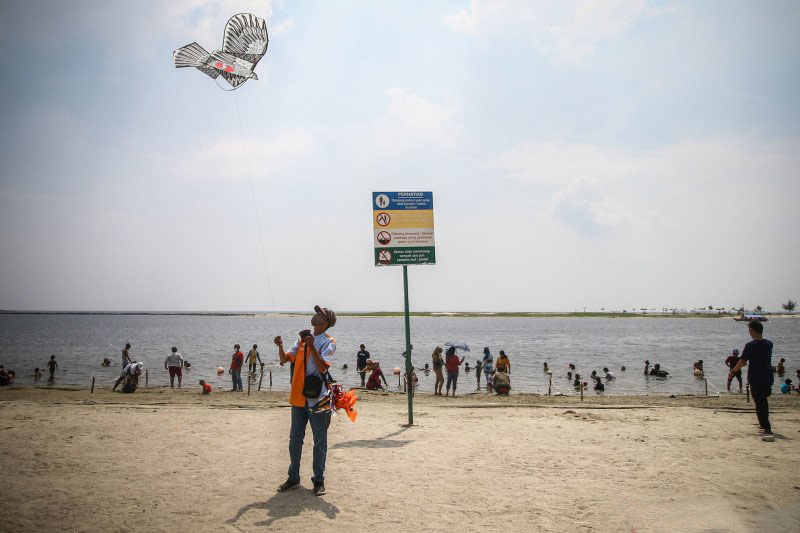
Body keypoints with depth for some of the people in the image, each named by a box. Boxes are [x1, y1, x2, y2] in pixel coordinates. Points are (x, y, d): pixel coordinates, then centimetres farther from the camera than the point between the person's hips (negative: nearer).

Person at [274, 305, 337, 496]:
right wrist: (280, 346, -10)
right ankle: (293, 477, 24)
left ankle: (319, 480, 15)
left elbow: (323, 367, -19)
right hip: (299, 397, 6)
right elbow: (285, 359, 9)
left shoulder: (328, 342, -6)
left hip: (317, 398, -5)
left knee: (320, 442, 4)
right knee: (295, 440, 12)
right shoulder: (303, 338, 12)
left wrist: (312, 347, -27)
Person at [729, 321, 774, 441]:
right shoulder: (769, 344, 4)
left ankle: (767, 429, -15)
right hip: (768, 378, 6)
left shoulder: (750, 345, -14)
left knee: (760, 404, -6)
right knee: (764, 402, 23)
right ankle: (764, 424, 37)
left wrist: (732, 371, -1)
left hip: (756, 380, -6)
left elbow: (742, 361, -14)